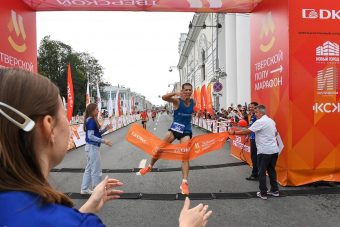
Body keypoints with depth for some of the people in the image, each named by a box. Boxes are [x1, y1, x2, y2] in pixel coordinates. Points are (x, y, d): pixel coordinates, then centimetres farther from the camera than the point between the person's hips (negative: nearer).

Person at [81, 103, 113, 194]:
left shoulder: (92, 120, 11)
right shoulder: (91, 121, -18)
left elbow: (96, 133, 14)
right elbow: (91, 136, -23)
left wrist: (105, 129, 3)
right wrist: (104, 141, -23)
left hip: (90, 147, 10)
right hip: (93, 147, -10)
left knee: (89, 168, 17)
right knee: (96, 170, 1)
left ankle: (84, 189, 26)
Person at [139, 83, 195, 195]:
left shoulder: (193, 102, -2)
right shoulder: (177, 101, -14)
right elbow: (164, 97, -34)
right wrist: (175, 93, -44)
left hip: (186, 130, 1)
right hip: (175, 128, -1)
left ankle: (184, 183, -7)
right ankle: (150, 166, 32)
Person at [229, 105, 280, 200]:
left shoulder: (260, 122, -15)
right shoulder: (271, 121, 13)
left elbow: (247, 131, -17)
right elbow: (275, 133, 24)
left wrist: (234, 132, -10)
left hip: (264, 151, -8)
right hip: (274, 150, 8)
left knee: (262, 172, 2)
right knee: (271, 170, 19)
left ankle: (263, 193, 9)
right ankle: (275, 190, 27)